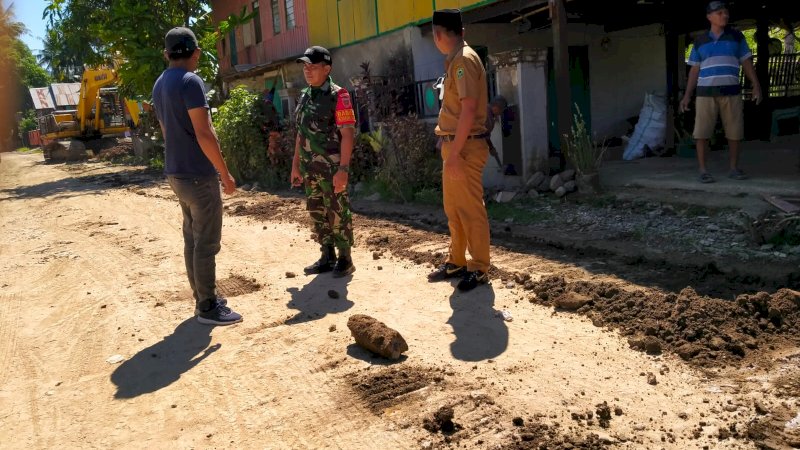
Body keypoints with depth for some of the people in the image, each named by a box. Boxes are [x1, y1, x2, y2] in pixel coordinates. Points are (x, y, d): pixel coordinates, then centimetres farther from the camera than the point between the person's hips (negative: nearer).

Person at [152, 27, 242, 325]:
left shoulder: (159, 85, 13)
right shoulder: (190, 81, -15)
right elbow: (204, 134, -20)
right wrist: (225, 174, -14)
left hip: (177, 173, 9)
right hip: (198, 175, -9)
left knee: (192, 239, 14)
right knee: (206, 243, -3)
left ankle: (203, 299, 23)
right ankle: (207, 307, 3)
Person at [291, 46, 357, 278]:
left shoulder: (338, 95, -10)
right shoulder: (304, 96, 13)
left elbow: (348, 133, -15)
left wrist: (343, 168, -21)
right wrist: (296, 165, 16)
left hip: (331, 168, -7)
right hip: (310, 169, 7)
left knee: (337, 213, 0)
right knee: (317, 213, 13)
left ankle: (345, 259, 12)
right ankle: (327, 256, 25)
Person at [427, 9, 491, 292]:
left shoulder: (464, 59, -14)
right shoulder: (455, 60, 16)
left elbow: (469, 109, -21)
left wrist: (455, 152, -22)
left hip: (464, 147, -10)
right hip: (454, 145, 10)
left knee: (471, 211, -2)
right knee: (453, 210, 16)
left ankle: (479, 270, 9)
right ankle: (456, 263, 28)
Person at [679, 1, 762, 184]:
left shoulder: (736, 36, 6)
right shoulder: (700, 41, 7)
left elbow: (747, 63, 6)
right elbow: (694, 70, 10)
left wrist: (757, 86, -4)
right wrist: (687, 95, 2)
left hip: (731, 92, 1)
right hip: (706, 93, -1)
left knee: (734, 131, 1)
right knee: (702, 133, -8)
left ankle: (734, 168, 14)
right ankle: (703, 171, 0)